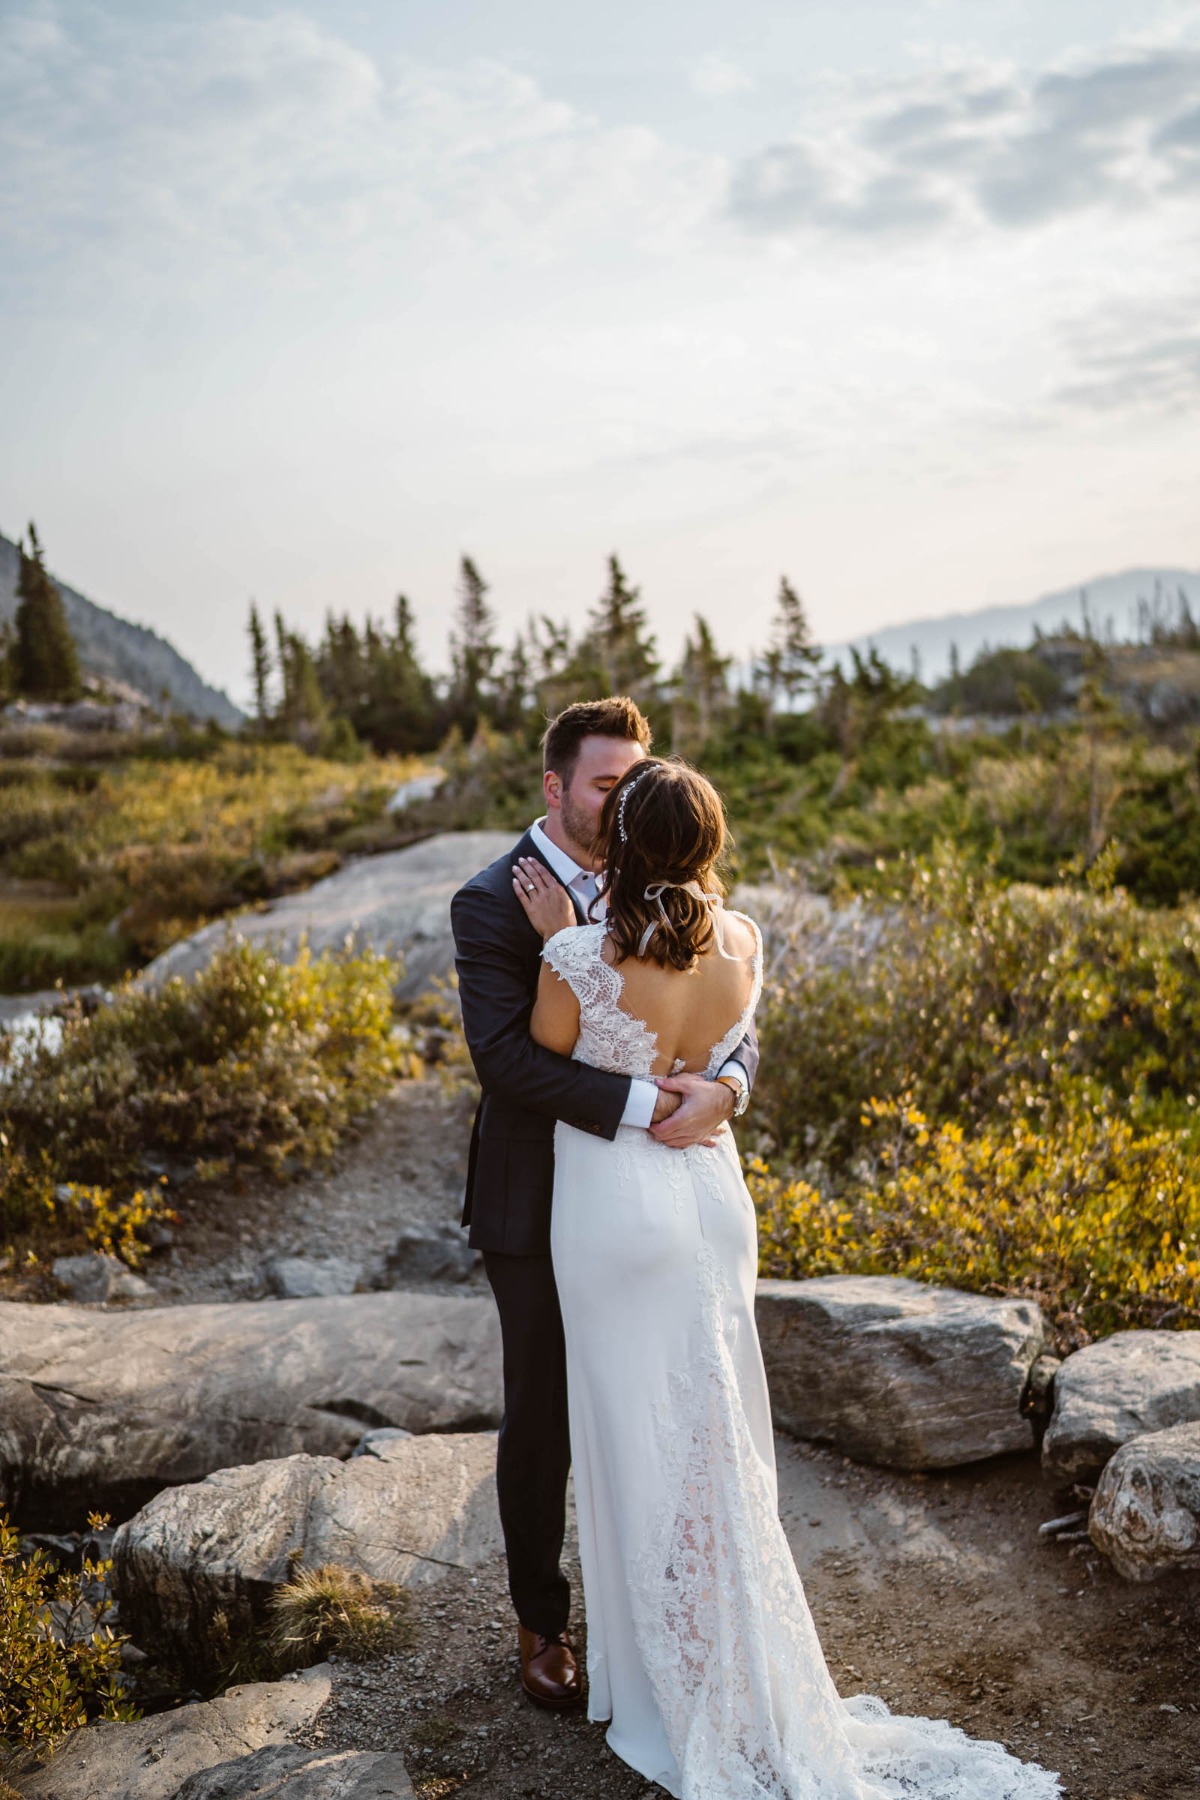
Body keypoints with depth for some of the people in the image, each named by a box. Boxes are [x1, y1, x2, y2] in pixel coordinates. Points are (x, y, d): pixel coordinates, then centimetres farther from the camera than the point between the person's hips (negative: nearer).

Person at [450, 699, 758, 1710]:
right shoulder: (494, 902, -14)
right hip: (541, 1209, -4)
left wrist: (725, 1085, -25)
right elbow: (504, 1055, -26)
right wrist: (642, 1104, -31)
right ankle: (542, 1620, 33)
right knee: (542, 1422, 12)